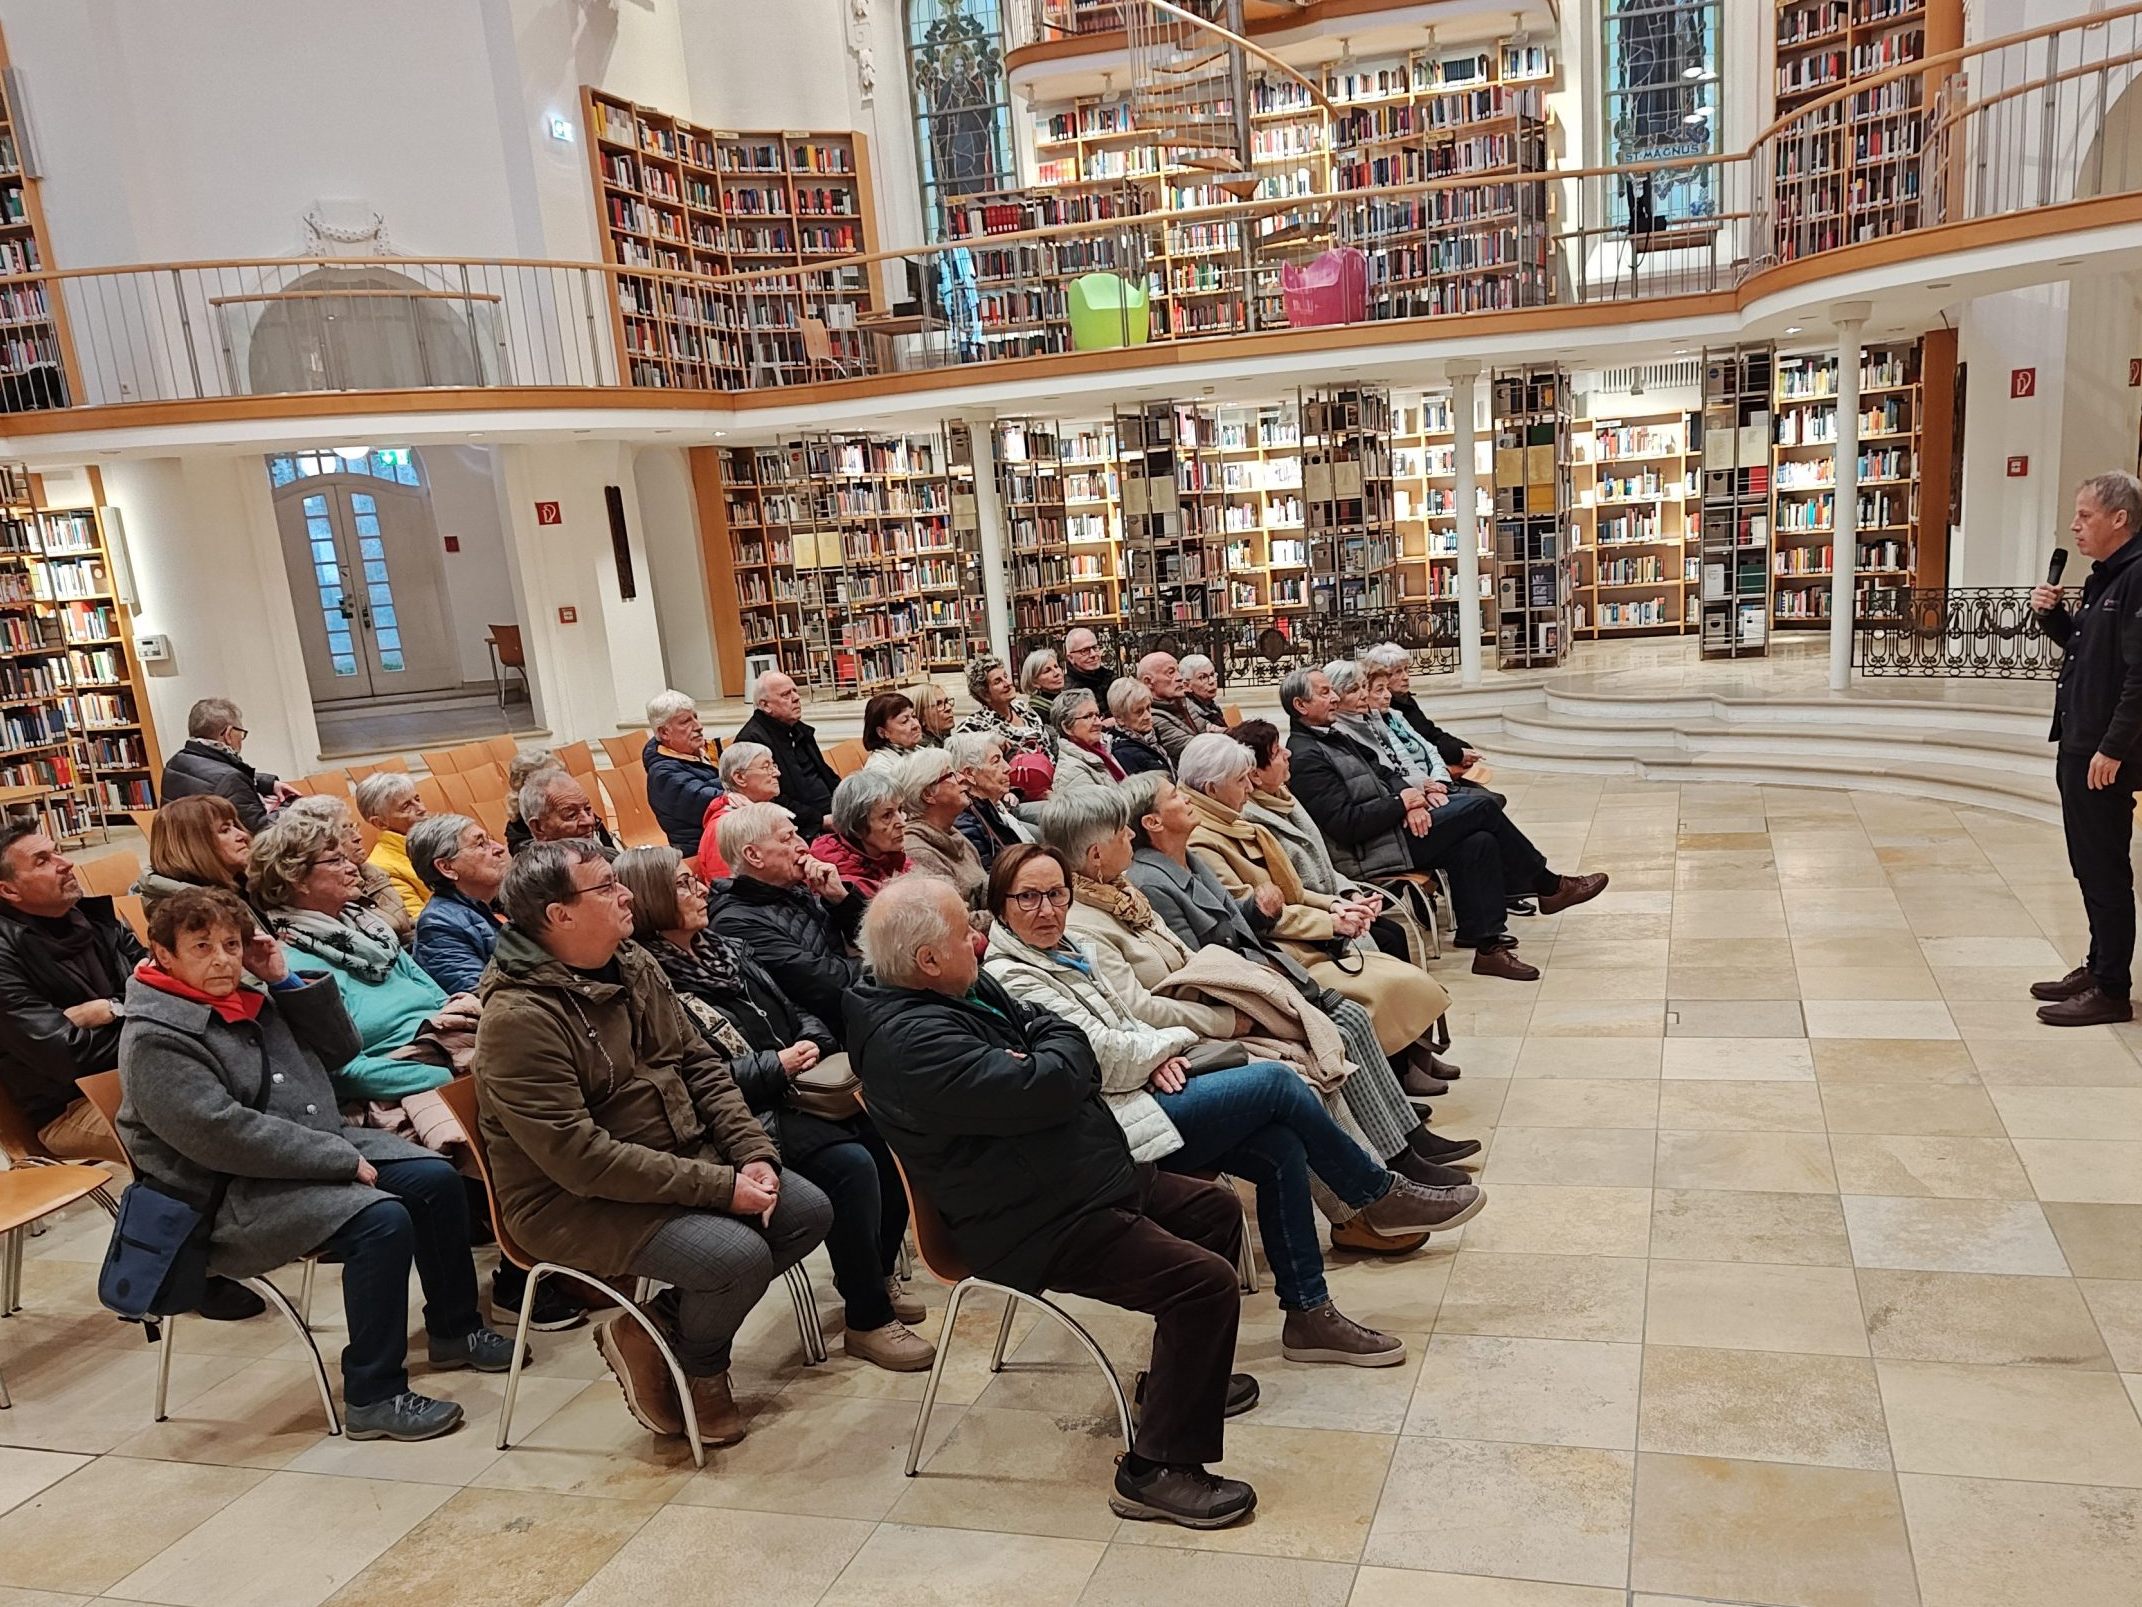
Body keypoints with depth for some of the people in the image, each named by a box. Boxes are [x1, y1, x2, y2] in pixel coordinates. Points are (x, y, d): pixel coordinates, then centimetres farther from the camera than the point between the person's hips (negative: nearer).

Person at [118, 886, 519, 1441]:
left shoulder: (249, 997, 9)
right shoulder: (154, 1040, -17)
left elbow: (340, 1049, 13)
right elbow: (221, 1134, -26)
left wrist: (288, 982, -2)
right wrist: (341, 1159, -24)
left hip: (319, 1145, 9)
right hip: (233, 1195, -9)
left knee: (436, 1180, -2)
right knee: (382, 1219, -28)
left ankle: (453, 1331, 16)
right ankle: (373, 1399, -17)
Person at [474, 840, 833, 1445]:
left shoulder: (632, 966, 4)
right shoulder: (518, 1018, -22)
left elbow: (701, 1064, 8)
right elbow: (578, 1156, -26)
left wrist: (754, 1155, -8)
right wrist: (719, 1187, -26)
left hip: (683, 1160, 9)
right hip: (575, 1203, -8)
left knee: (808, 1211, -2)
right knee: (738, 1255, -26)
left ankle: (657, 1325, 10)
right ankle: (698, 1368, 8)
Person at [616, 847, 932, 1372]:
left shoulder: (727, 950, 17)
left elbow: (793, 1011, 21)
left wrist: (813, 1040, -2)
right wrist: (777, 1066, -18)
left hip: (796, 1089, 8)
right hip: (749, 1117, -8)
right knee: (851, 1163, -27)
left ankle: (878, 1273, 9)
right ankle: (867, 1321, -10)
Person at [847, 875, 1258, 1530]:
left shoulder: (970, 989, 7)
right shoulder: (911, 1040, -27)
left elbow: (1066, 1042, 14)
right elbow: (1045, 1089, -32)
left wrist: (1044, 1056, -11)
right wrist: (1057, 1045, -8)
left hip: (1093, 1180, 11)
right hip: (1040, 1229, -11)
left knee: (1216, 1207, 22)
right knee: (1206, 1282, -20)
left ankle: (1188, 1376, 36)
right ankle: (1158, 1471, -8)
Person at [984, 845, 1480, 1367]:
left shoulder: (1067, 949, 12)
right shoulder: (1010, 979, -16)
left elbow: (1130, 1015, 21)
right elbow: (1103, 1058, -19)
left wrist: (1156, 1058, -2)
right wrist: (1178, 1039, -3)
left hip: (1135, 1094, 9)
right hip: (1110, 1132, -9)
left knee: (1281, 1148, -10)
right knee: (1275, 1081, -13)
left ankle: (1308, 1314, 0)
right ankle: (1382, 1196, 7)